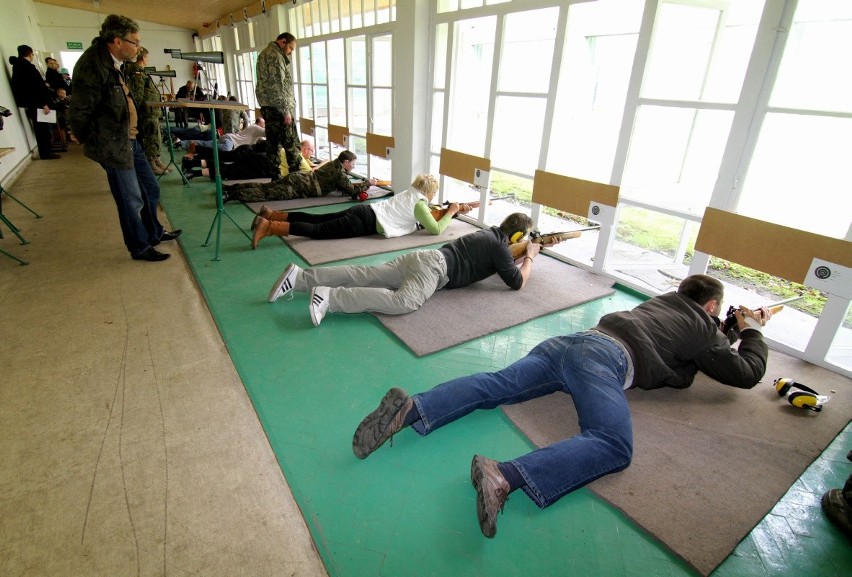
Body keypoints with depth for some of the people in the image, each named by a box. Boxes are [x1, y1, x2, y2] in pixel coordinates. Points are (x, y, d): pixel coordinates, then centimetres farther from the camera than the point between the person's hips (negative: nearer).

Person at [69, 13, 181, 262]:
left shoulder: (112, 63, 9)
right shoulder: (93, 66, -19)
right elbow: (79, 113, -16)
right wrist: (93, 142, -3)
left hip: (131, 140, 9)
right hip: (114, 146, -9)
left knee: (151, 189, 19)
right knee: (132, 201, 2)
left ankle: (154, 233, 37)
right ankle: (140, 248, 18)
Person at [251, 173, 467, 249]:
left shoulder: (411, 193, 22)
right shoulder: (419, 204, -5)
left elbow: (426, 214, 37)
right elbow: (436, 229, -10)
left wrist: (454, 208, 33)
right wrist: (451, 213, 6)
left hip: (363, 212, 9)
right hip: (365, 222, -9)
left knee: (316, 220, 9)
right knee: (318, 230, -16)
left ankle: (270, 214, 10)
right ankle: (268, 227, -24)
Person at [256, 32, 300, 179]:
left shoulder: (264, 53, 19)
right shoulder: (276, 56, -12)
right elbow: (278, 87, -18)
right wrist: (286, 111, -17)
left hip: (266, 106, 10)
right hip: (278, 108, -10)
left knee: (272, 144, 10)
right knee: (291, 144, -5)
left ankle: (275, 178, 15)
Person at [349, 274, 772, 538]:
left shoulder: (666, 299, 36)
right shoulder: (705, 329, 18)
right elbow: (747, 373, 27)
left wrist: (731, 327, 61)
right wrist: (752, 332, 44)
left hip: (572, 340, 7)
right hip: (605, 356, -7)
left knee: (493, 385, -8)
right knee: (613, 447, -24)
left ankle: (410, 408, -25)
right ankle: (504, 477, -47)